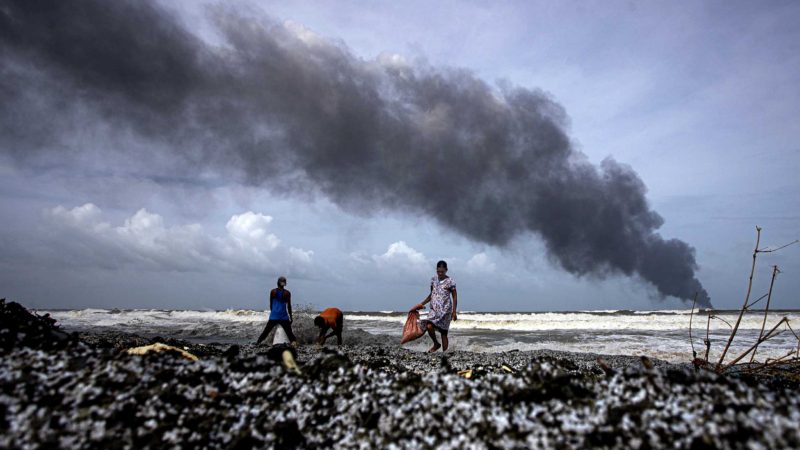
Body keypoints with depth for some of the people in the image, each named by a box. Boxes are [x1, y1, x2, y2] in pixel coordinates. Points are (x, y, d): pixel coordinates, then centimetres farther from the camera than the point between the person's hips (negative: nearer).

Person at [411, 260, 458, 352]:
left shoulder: (450, 281, -5)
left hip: (445, 310, -4)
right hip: (434, 309, 4)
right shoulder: (434, 279, 10)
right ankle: (436, 344, 8)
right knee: (429, 326, -18)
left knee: (443, 332, -4)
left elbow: (454, 297, -2)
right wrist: (422, 304, 18)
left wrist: (454, 312, -8)